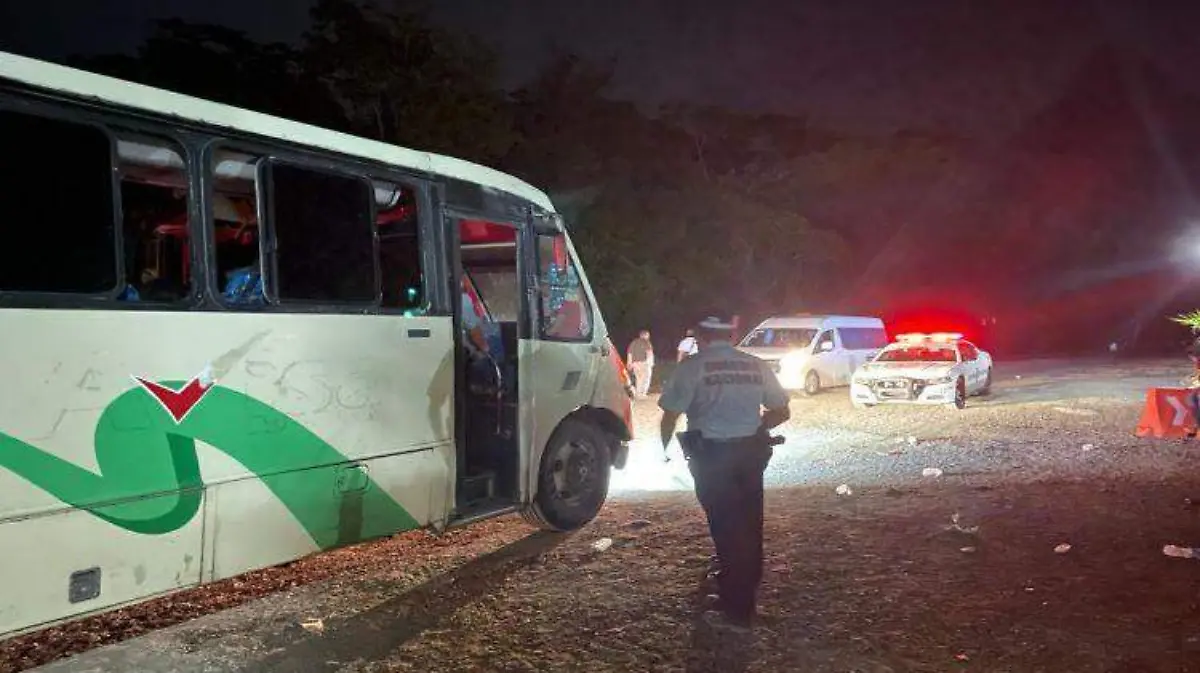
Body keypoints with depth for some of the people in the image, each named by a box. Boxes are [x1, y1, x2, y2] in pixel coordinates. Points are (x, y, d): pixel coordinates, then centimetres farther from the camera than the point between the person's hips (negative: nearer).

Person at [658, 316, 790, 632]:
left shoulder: (692, 366, -9)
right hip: (751, 452, 5)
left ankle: (737, 610, 8)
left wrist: (664, 448, 8)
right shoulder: (756, 366, 5)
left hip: (711, 455, -4)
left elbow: (670, 416, -10)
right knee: (749, 524, 20)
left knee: (726, 527, 3)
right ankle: (748, 584, 41)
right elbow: (782, 412, 10)